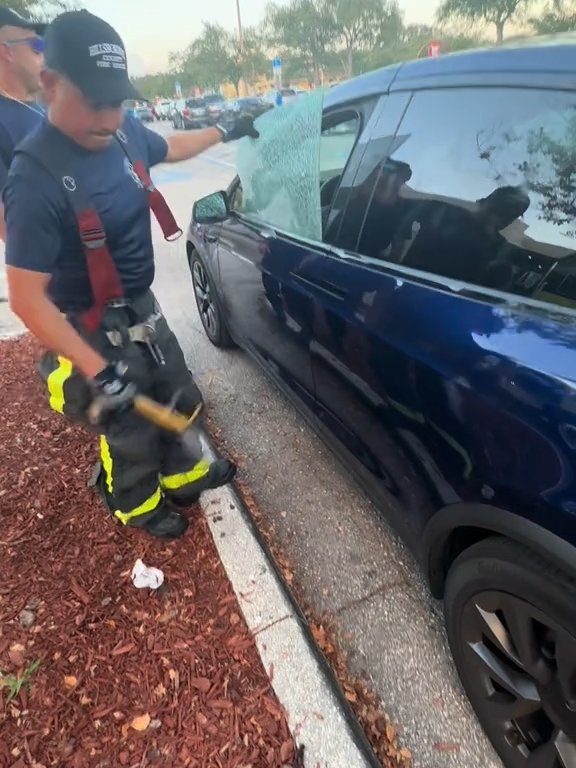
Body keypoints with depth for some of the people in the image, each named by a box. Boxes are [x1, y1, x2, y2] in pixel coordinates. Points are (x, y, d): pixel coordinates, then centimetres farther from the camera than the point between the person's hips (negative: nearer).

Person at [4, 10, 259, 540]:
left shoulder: (125, 135, -6)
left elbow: (171, 147, 18)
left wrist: (224, 132, 29)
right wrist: (97, 371, -32)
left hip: (141, 307, 8)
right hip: (93, 328, -7)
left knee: (178, 400, 22)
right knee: (130, 432, 10)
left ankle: (183, 476, 48)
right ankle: (138, 506, 41)